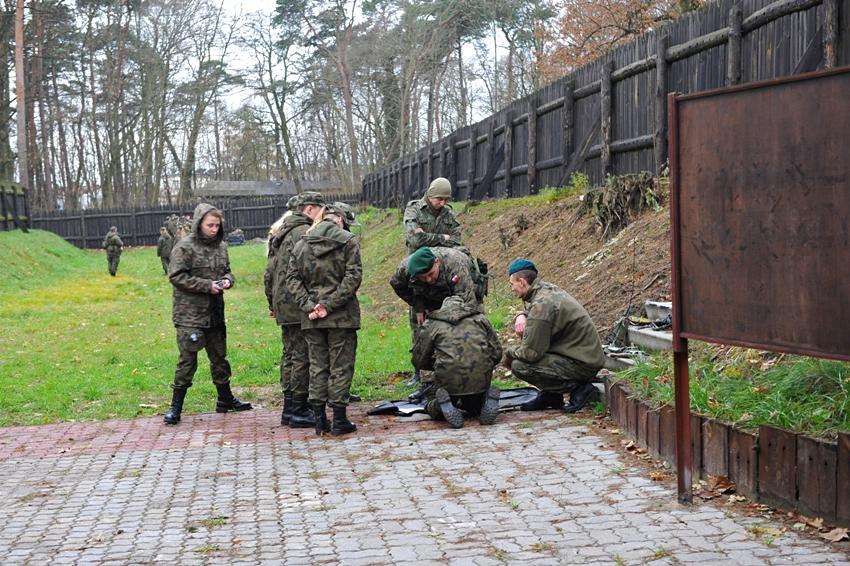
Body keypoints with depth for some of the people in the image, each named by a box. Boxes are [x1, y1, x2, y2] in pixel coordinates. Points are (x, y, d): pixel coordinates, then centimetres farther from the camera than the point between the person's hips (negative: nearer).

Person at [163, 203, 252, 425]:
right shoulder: (185, 247, -11)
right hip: (189, 313, -6)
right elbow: (176, 276, -15)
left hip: (215, 312, 6)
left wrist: (227, 280, -5)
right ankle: (176, 406, 5)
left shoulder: (221, 246, 8)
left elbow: (226, 270, 19)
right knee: (188, 359, -4)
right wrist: (207, 285, -19)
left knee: (219, 356, 17)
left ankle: (225, 399, 31)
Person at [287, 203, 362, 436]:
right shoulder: (348, 241, -3)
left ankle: (320, 419, 12)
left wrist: (308, 305, -5)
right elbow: (353, 276, -13)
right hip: (341, 316, -3)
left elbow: (292, 278, 1)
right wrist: (330, 304, -15)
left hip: (311, 318, 4)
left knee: (317, 366, 11)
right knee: (341, 366, 4)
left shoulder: (301, 244, 8)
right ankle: (339, 420, 6)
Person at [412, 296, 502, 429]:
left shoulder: (432, 324, 10)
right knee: (476, 406, 31)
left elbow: (419, 360, 13)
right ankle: (488, 400, -4)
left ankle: (442, 406, -10)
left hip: (449, 382, -2)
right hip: (480, 381, 3)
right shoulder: (480, 319, 16)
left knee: (431, 399, 26)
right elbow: (497, 352, 13)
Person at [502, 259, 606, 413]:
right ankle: (550, 395, 15)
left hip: (582, 365, -10)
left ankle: (580, 389, -8)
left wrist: (509, 352, -1)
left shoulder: (541, 304, -21)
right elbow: (530, 311, 29)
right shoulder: (548, 289, 7)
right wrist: (521, 316, 5)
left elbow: (530, 353, -22)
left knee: (519, 366, -19)